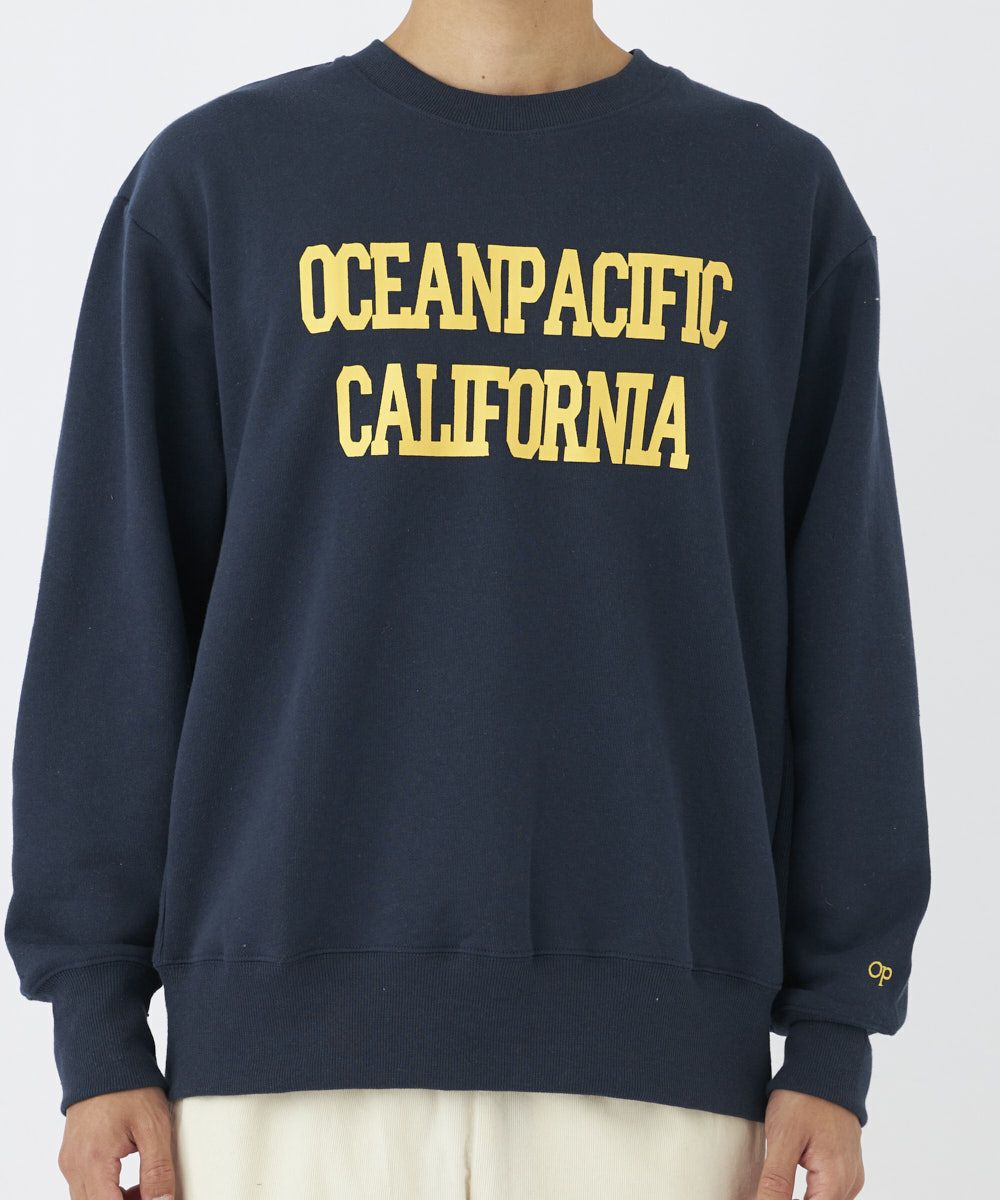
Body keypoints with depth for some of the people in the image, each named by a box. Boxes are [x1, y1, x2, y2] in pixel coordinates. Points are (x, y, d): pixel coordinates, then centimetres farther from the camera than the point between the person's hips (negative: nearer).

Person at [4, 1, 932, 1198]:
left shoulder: (782, 195, 8)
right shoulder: (213, 179, 6)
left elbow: (845, 637, 6)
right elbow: (116, 619, 4)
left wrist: (835, 1034, 1)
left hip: (653, 1041, 1)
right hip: (298, 1015, 0)